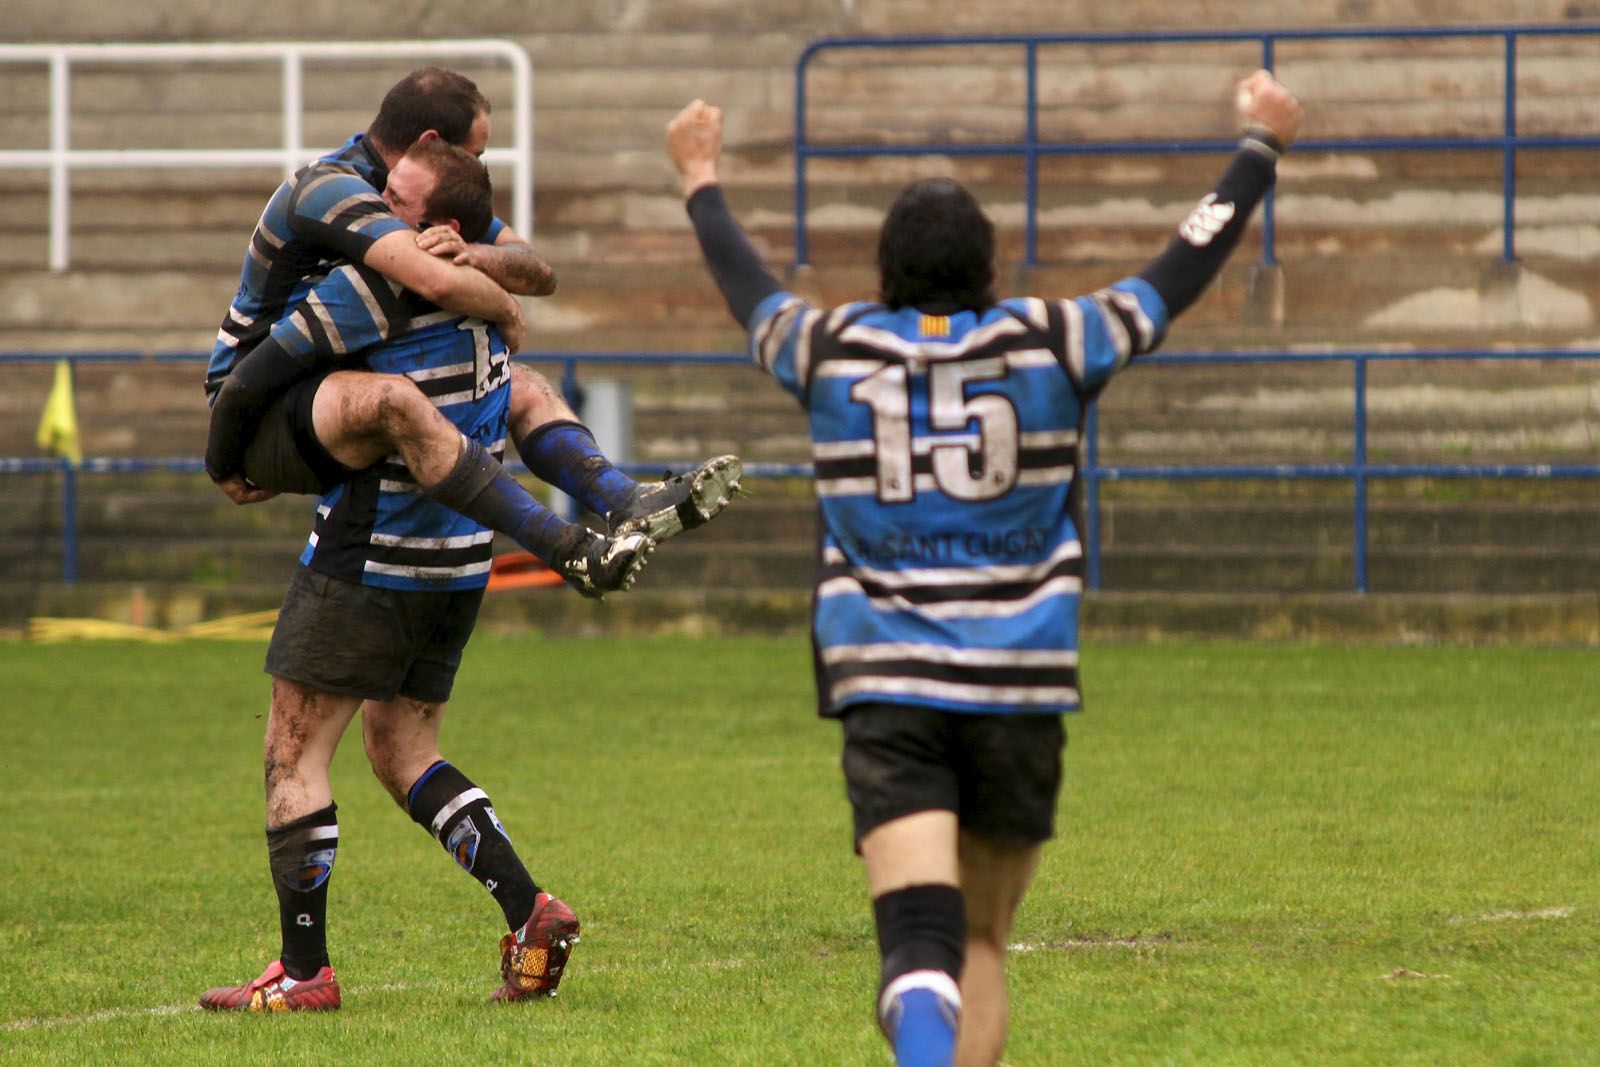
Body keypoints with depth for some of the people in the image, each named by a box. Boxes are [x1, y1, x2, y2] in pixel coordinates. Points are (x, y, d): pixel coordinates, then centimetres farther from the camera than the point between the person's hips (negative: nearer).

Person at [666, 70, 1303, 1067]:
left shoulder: (833, 350, 5)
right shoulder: (1050, 345, 3)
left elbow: (748, 285, 26)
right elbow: (1181, 271, 14)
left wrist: (704, 183, 45)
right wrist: (1261, 148, 28)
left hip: (886, 691, -1)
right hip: (1023, 688, 1)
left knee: (921, 937, -15)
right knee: (983, 942, 17)